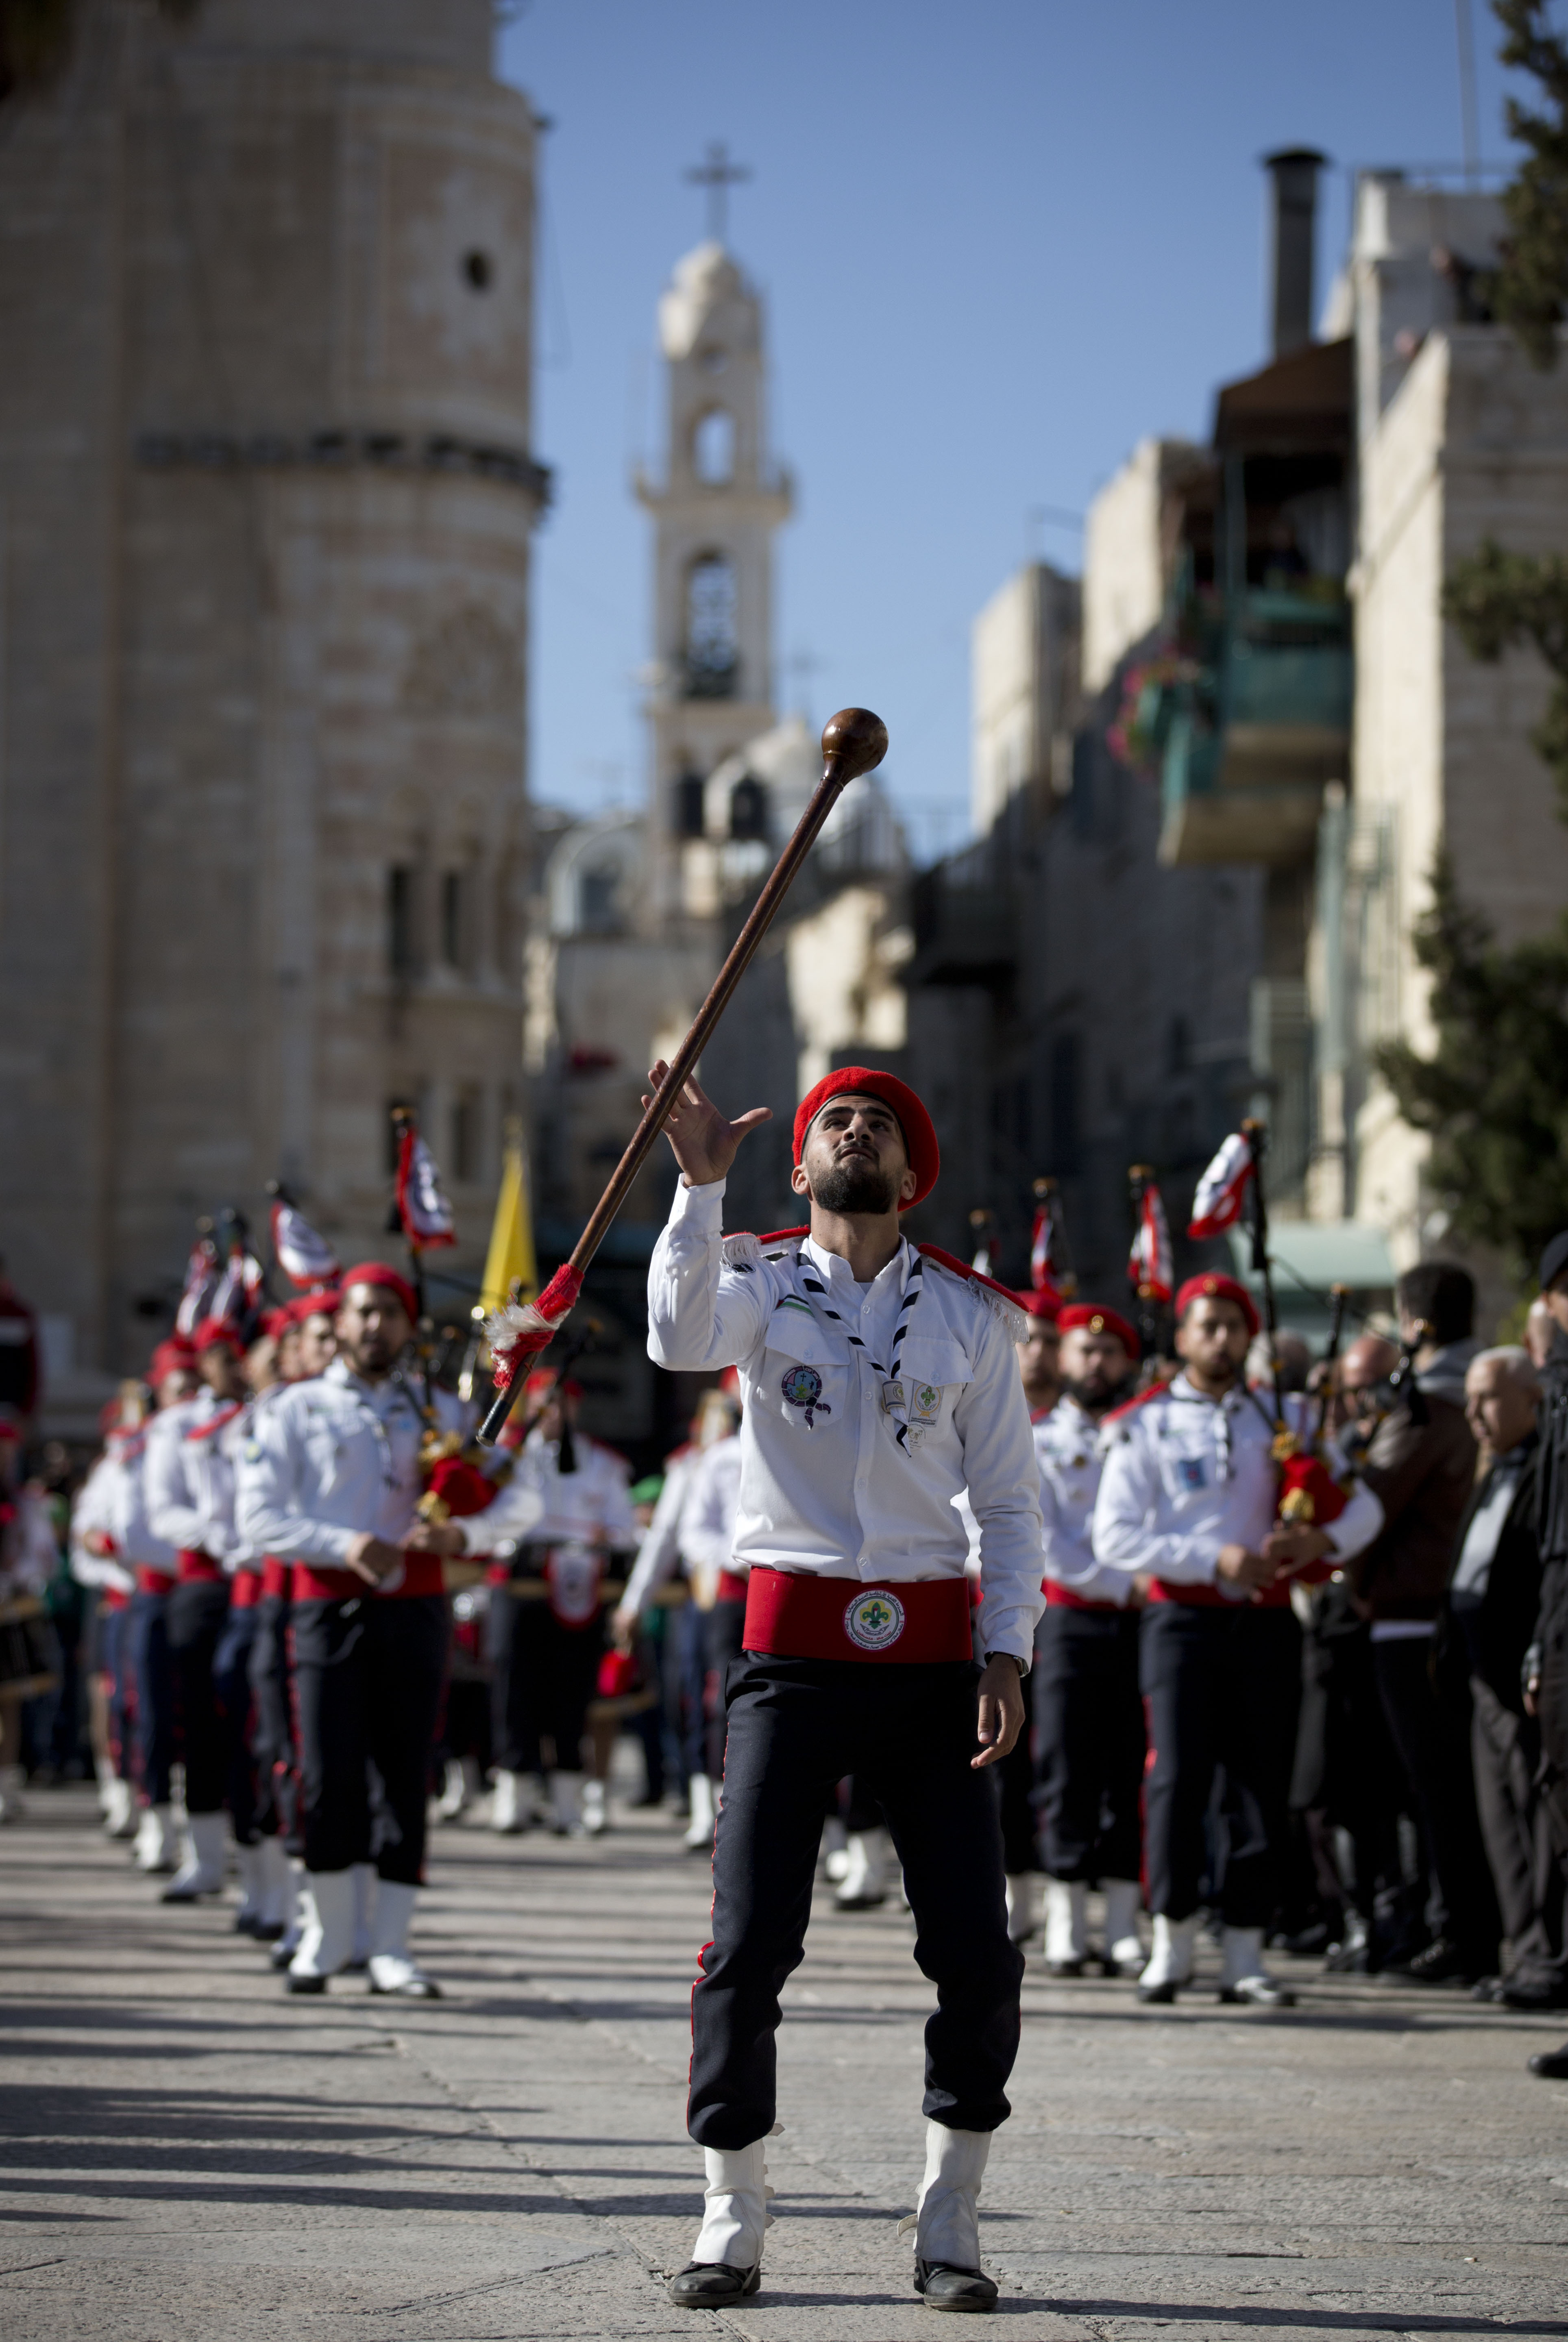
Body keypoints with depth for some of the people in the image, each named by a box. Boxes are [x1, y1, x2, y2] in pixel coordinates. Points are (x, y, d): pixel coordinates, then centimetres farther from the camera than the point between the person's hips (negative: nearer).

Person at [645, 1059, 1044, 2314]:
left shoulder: (972, 1316, 9)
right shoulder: (761, 1283, 5)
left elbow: (1010, 1501, 9)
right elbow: (683, 1340, -19)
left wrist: (1008, 1653, -3)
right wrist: (700, 1181, -27)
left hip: (929, 1651, 1)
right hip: (793, 1645, -1)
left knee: (978, 1952, -3)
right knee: (749, 1941, -5)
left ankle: (950, 2221, 9)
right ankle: (734, 2219, 6)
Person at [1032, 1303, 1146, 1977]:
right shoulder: (1037, 1442, 5)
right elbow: (1044, 1543, -4)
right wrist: (1123, 1585, -10)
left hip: (1141, 1620, 2)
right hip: (1072, 1619, -2)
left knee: (1132, 1775, 1)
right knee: (1068, 1774, -3)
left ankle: (1124, 1927, 3)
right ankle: (1066, 1927, 1)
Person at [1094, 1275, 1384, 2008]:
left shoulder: (1288, 1418, 11)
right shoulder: (1145, 1426, 2)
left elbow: (1364, 1505, 11)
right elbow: (1114, 1537, -6)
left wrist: (1321, 1541, -12)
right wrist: (1213, 1559, -17)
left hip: (1265, 1619, 3)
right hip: (1182, 1617, -3)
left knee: (1262, 1782, 1)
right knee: (1179, 1775, -9)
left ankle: (1244, 1953, 7)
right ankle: (1173, 1941, 4)